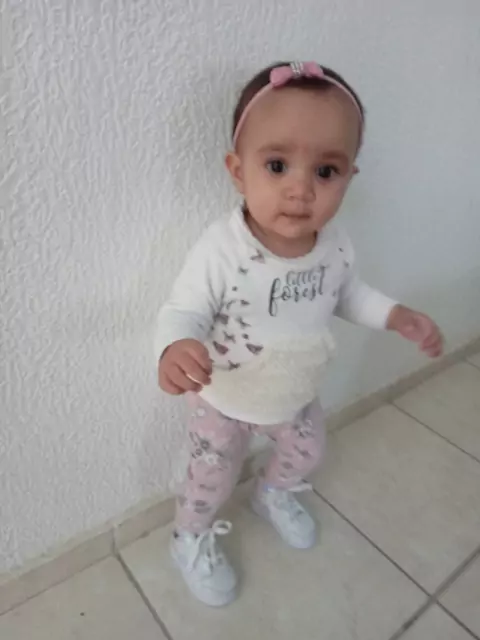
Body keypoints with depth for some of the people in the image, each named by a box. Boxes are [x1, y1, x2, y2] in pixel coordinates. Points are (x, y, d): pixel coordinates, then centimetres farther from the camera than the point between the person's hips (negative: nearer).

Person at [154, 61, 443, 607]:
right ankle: (190, 539, 51)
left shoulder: (337, 245, -18)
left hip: (295, 395, 5)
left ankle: (273, 495, 64)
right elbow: (183, 314, -26)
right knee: (213, 478, 17)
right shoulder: (219, 251, -35)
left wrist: (394, 316, -12)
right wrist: (174, 349, -49)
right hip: (223, 400, -4)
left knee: (306, 452, 28)